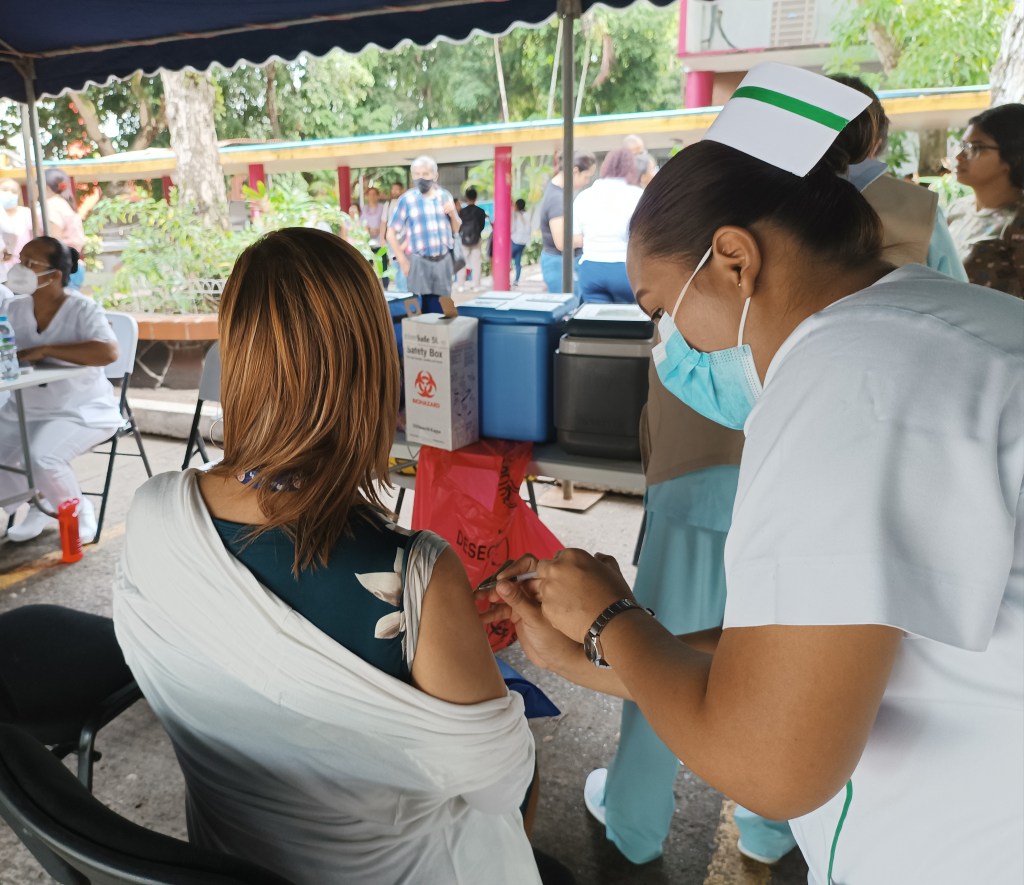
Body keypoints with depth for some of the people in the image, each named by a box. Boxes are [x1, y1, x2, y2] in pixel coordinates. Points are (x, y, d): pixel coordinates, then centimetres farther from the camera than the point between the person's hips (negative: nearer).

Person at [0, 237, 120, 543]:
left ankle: (79, 512, 2)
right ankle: (39, 508, 15)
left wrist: (44, 350, -28)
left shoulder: (82, 309, -13)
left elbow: (108, 352, -30)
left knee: (43, 458, -27)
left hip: (81, 412, -6)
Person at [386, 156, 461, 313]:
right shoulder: (407, 199, -2)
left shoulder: (445, 196, 8)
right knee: (423, 307, -3)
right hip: (420, 262, -3)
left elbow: (456, 229, 16)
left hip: (444, 260, 3)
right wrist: (402, 261, -8)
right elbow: (391, 233, -1)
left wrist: (452, 214, -4)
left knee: (440, 306, 9)